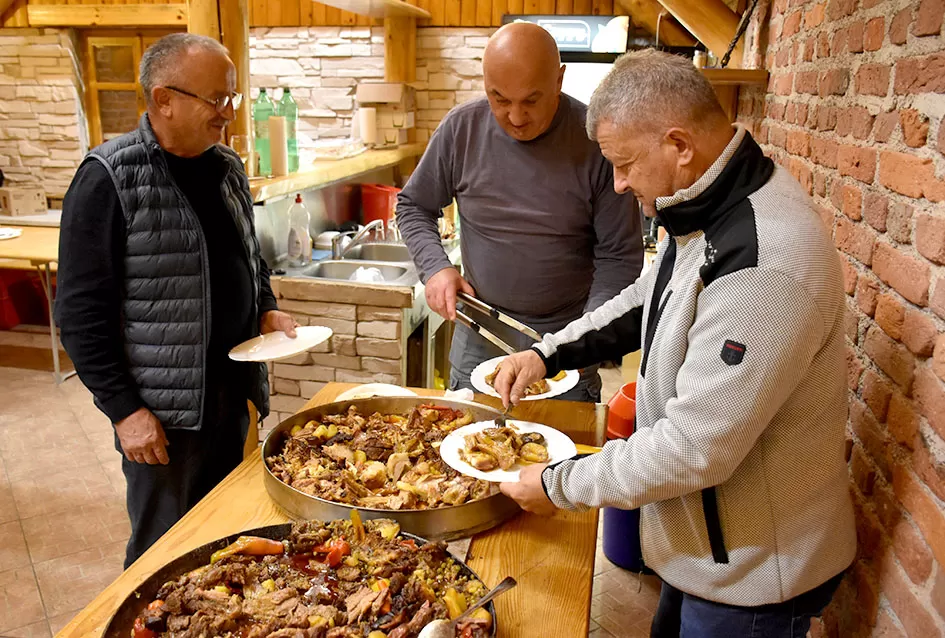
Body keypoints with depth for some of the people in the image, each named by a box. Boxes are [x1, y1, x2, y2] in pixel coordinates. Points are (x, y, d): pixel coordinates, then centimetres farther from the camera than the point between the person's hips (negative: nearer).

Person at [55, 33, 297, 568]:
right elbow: (81, 314, -13)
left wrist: (266, 309, 2)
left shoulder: (227, 167, 7)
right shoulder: (108, 181, -14)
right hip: (161, 408, -6)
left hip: (235, 389, 6)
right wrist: (124, 409, -15)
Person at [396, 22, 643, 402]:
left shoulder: (596, 141, -15)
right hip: (478, 339, 2)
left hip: (566, 342, -2)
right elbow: (414, 206, 5)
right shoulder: (461, 128, -8)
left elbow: (619, 256, -11)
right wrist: (435, 267, -12)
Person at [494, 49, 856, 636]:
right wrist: (549, 353, 1)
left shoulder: (766, 265, -35)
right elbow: (645, 302, 13)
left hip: (754, 570, -8)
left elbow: (695, 449, -32)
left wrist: (560, 485, -19)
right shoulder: (710, 207, -3)